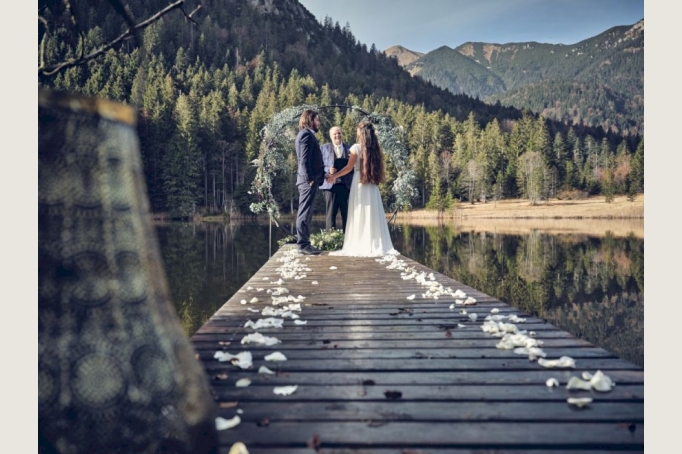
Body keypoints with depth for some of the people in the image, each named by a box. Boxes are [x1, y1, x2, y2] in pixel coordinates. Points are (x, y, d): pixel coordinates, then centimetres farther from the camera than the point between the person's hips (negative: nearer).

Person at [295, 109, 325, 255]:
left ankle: (305, 243, 16)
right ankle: (303, 245, -5)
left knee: (305, 213, 11)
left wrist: (313, 178, 17)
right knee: (304, 213, -7)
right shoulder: (306, 134, -10)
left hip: (309, 179, 10)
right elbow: (304, 159, -18)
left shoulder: (308, 134, 20)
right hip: (308, 180, -10)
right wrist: (310, 178, -20)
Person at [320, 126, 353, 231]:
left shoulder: (349, 148, 16)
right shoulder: (324, 148, 11)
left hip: (346, 185, 2)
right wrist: (328, 170, -15)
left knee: (347, 214, 3)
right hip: (331, 185, -2)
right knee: (331, 213, -2)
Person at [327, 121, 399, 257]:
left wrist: (334, 176, 3)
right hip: (372, 184, 5)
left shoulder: (357, 147, -6)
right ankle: (376, 246, 6)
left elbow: (349, 168, -6)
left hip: (359, 183, -5)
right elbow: (378, 168, 8)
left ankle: (361, 246, 0)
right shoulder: (374, 148, 9)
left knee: (359, 215, -1)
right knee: (373, 214, 6)